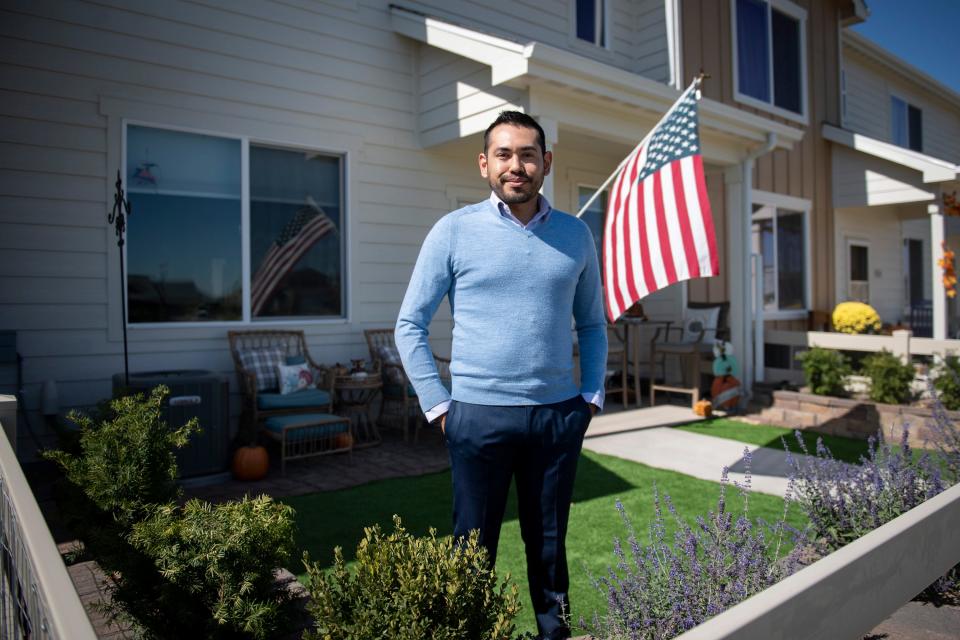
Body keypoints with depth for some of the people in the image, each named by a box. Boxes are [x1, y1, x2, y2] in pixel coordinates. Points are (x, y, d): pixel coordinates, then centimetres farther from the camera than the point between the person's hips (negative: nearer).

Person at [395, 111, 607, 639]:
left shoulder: (575, 234, 7)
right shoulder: (454, 230, -2)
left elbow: (592, 323, 15)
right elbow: (410, 325, -1)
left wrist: (591, 396, 6)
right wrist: (439, 406, -5)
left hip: (558, 416, 3)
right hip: (479, 415, -2)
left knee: (549, 545, 16)